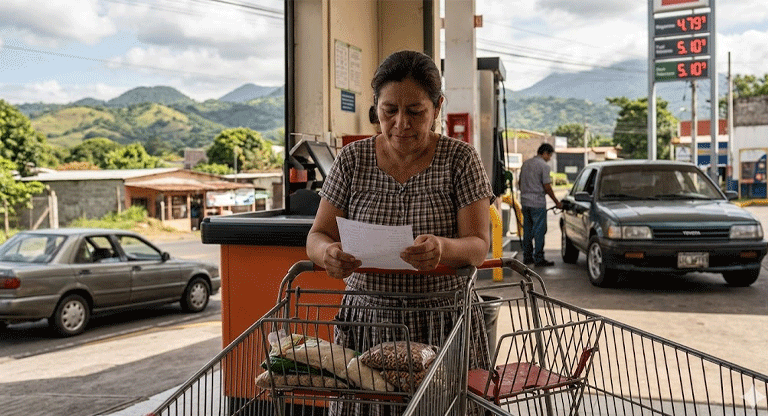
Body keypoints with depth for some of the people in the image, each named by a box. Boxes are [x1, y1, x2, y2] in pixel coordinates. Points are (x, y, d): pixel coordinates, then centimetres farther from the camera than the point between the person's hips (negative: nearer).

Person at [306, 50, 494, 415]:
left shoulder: (460, 159, -1)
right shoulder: (352, 160, 3)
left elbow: (478, 246, -8)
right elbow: (317, 236, 2)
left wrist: (444, 248, -31)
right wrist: (328, 253, -22)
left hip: (444, 321, -1)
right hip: (366, 319, 1)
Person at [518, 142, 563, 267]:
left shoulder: (525, 163, 12)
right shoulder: (544, 165, -11)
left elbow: (520, 182, 18)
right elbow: (547, 187, -12)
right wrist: (557, 202, -3)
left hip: (525, 202, 7)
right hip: (538, 203, -7)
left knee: (527, 230, 12)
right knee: (539, 231, -2)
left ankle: (527, 257, 17)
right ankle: (539, 259, 0)